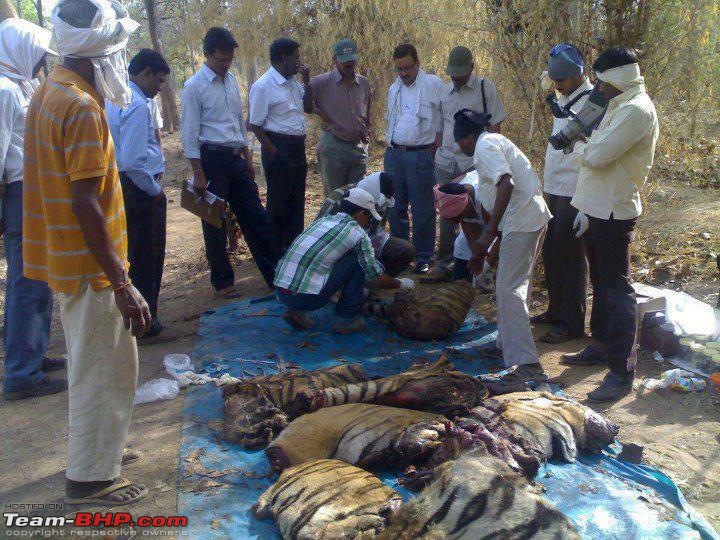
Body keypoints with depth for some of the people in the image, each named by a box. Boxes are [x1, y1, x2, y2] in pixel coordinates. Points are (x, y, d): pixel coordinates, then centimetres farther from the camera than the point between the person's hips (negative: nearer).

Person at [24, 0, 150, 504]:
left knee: (92, 364, 23)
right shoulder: (82, 107, -21)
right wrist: (122, 284, -24)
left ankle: (99, 448, 39)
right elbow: (85, 205, -26)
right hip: (90, 264, -10)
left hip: (64, 257, 10)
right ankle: (90, 476, 19)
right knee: (104, 370, 4)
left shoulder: (50, 92, 8)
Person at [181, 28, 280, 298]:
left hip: (236, 158, 7)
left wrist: (248, 158, 17)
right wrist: (199, 173, -15)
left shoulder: (231, 80, 11)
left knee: (255, 216, 9)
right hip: (212, 157, -6)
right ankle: (222, 281, 19)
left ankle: (276, 274, 18)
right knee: (215, 223, 5)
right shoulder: (195, 86, -9)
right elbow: (189, 133, -11)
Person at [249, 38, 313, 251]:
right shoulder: (263, 86, -14)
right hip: (279, 147, -8)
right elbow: (255, 125, -14)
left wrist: (307, 81, 5)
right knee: (278, 202, 3)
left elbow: (308, 107, 19)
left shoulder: (293, 82, 9)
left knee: (297, 200, 16)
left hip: (298, 146, 8)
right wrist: (274, 152, -16)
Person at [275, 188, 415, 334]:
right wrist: (401, 284, 25)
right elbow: (377, 280, 3)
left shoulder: (323, 219, 19)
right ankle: (345, 320, 10)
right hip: (306, 298, -7)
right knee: (358, 261, 4)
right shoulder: (358, 234, -2)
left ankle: (297, 311, 17)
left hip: (281, 293, 7)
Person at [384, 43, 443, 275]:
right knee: (395, 207, 12)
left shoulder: (433, 84, -6)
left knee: (422, 210, 0)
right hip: (394, 154, 6)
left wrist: (439, 142, -8)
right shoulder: (394, 89, 14)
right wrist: (390, 142, 17)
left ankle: (424, 257, 12)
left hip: (420, 155, -6)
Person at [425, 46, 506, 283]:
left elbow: (495, 127, -3)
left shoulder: (486, 88, -2)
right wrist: (438, 154, 12)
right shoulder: (443, 91, 12)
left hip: (474, 163, -4)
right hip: (446, 163, 4)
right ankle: (444, 264, 16)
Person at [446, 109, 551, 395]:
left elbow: (506, 183, -24)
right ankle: (508, 344, 31)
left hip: (522, 218, -10)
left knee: (509, 289, -13)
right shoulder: (495, 140, 23)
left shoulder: (485, 146, -8)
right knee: (518, 284, 19)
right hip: (536, 213, 10)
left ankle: (524, 364, -18)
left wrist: (490, 229, -26)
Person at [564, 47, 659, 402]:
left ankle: (622, 372, -3)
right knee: (601, 284, 19)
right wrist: (586, 208, 17)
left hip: (614, 213, -10)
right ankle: (601, 346, 34)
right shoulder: (620, 107, 16)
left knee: (616, 291, -8)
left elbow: (596, 156, -25)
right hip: (599, 210, 10)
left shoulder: (636, 110, -18)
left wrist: (578, 147, -2)